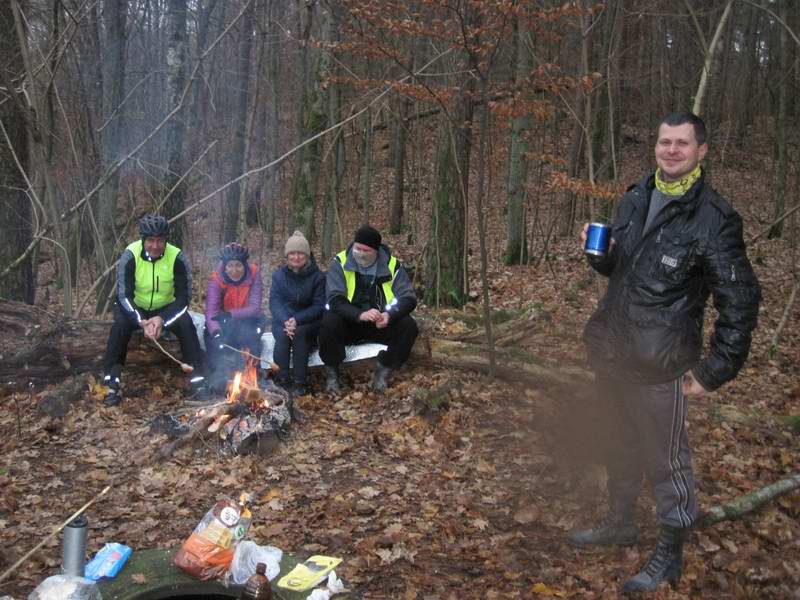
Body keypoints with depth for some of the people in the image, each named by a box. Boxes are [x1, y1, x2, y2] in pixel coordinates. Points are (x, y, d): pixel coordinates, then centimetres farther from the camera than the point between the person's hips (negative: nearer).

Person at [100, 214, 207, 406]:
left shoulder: (176, 257, -20)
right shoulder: (130, 256, -21)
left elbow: (183, 298, -18)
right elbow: (124, 295, -23)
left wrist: (162, 319, -34)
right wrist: (142, 322, -39)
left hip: (166, 309, 0)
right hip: (135, 308, 0)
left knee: (186, 323, -28)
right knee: (120, 323, -31)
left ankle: (198, 379, -21)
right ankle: (112, 383, -24)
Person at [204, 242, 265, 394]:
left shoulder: (253, 275, -17)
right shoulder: (216, 279, -17)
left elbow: (255, 308, -21)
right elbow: (211, 311, -27)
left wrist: (230, 314, -36)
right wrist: (216, 332, -47)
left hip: (249, 321, -1)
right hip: (225, 323, 1)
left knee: (248, 332, -32)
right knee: (210, 335, -28)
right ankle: (217, 375, -14)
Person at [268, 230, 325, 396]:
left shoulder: (317, 276, -5)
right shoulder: (279, 275, 1)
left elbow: (318, 306, -11)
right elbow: (274, 302, -9)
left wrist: (297, 320, -27)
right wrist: (285, 321, -30)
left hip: (308, 323, -1)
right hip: (283, 321, 2)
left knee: (299, 333, -33)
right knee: (283, 335, -31)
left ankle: (299, 382, -22)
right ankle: (282, 380, -18)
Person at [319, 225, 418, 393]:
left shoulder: (392, 265, -5)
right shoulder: (340, 262, -11)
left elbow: (409, 298, -11)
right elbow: (335, 299, -21)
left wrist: (390, 315, -32)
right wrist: (360, 314, -39)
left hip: (379, 324, 2)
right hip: (349, 322, -2)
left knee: (408, 326, -22)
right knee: (330, 321, -33)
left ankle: (384, 369, -3)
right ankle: (332, 372, -10)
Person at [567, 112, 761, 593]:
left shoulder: (714, 219, -14)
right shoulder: (635, 200, 6)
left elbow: (740, 301, -12)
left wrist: (715, 370, -14)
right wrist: (598, 253, -4)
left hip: (659, 364, -7)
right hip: (612, 354, 7)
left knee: (667, 460, 5)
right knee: (622, 446, 22)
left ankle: (671, 553, 24)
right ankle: (621, 522, 42)